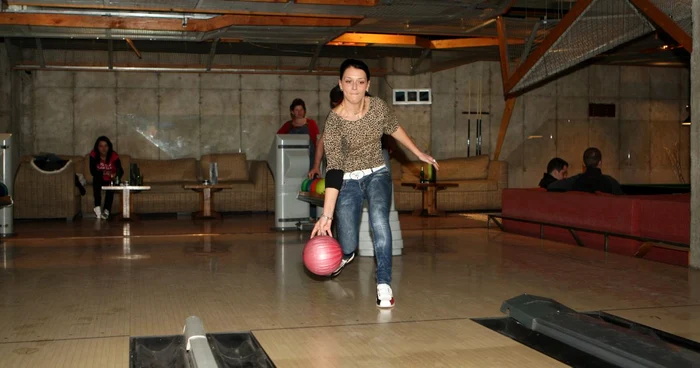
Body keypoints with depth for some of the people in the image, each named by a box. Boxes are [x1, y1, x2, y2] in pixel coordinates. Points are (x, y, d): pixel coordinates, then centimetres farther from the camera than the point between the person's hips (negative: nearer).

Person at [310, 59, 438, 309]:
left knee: (379, 216, -30)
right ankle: (346, 255, 37)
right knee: (347, 247, -5)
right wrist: (327, 216, -34)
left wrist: (419, 153, 17)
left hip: (377, 175, 2)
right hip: (348, 181, -2)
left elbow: (394, 128, 11)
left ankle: (384, 284, -24)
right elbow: (334, 170, -27)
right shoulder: (334, 121, -21)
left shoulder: (378, 106, -11)